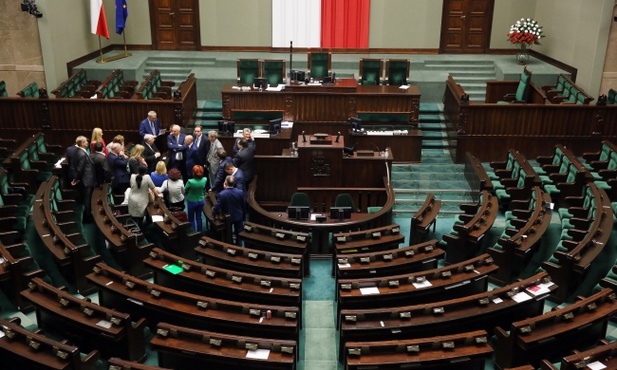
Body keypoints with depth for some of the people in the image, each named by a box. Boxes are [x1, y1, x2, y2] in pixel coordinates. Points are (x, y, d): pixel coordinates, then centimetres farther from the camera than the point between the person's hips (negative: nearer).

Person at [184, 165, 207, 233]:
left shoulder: (190, 182, -30)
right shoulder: (205, 180, -19)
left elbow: (185, 190, -12)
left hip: (191, 202, -4)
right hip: (200, 201, 4)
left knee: (191, 219, 14)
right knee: (199, 217, 20)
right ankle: (199, 232, 33)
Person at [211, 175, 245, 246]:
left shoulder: (222, 194, -26)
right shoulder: (240, 192, -16)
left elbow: (217, 206, -20)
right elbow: (243, 205, -4)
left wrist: (213, 215, 0)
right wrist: (243, 216, 12)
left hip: (228, 218, -1)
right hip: (239, 216, 1)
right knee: (239, 234, 17)